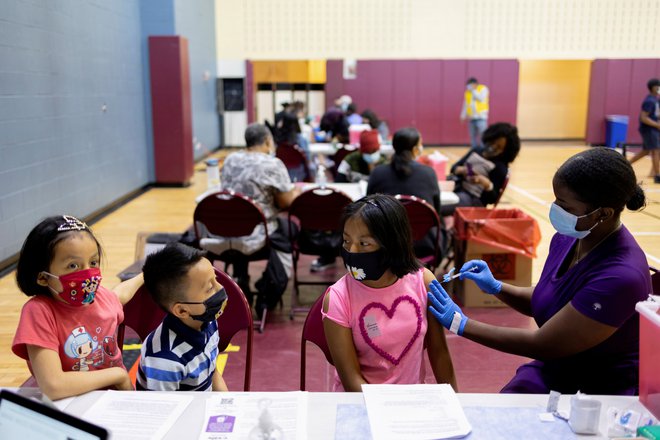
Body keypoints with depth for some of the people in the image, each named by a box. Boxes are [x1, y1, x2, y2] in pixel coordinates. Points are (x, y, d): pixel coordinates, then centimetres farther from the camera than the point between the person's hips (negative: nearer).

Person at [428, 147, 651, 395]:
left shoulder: (621, 276, -28)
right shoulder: (567, 238, -5)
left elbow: (542, 345, -21)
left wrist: (461, 324, -15)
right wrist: (496, 287, -3)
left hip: (606, 392, -6)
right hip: (551, 372, 6)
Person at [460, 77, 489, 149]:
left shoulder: (483, 89, -2)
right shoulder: (467, 91, 11)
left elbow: (481, 98, -18)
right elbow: (465, 104, 16)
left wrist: (473, 90, -15)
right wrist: (463, 115, 12)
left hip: (481, 117, -5)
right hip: (471, 117, 5)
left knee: (482, 134, -13)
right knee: (472, 135, 5)